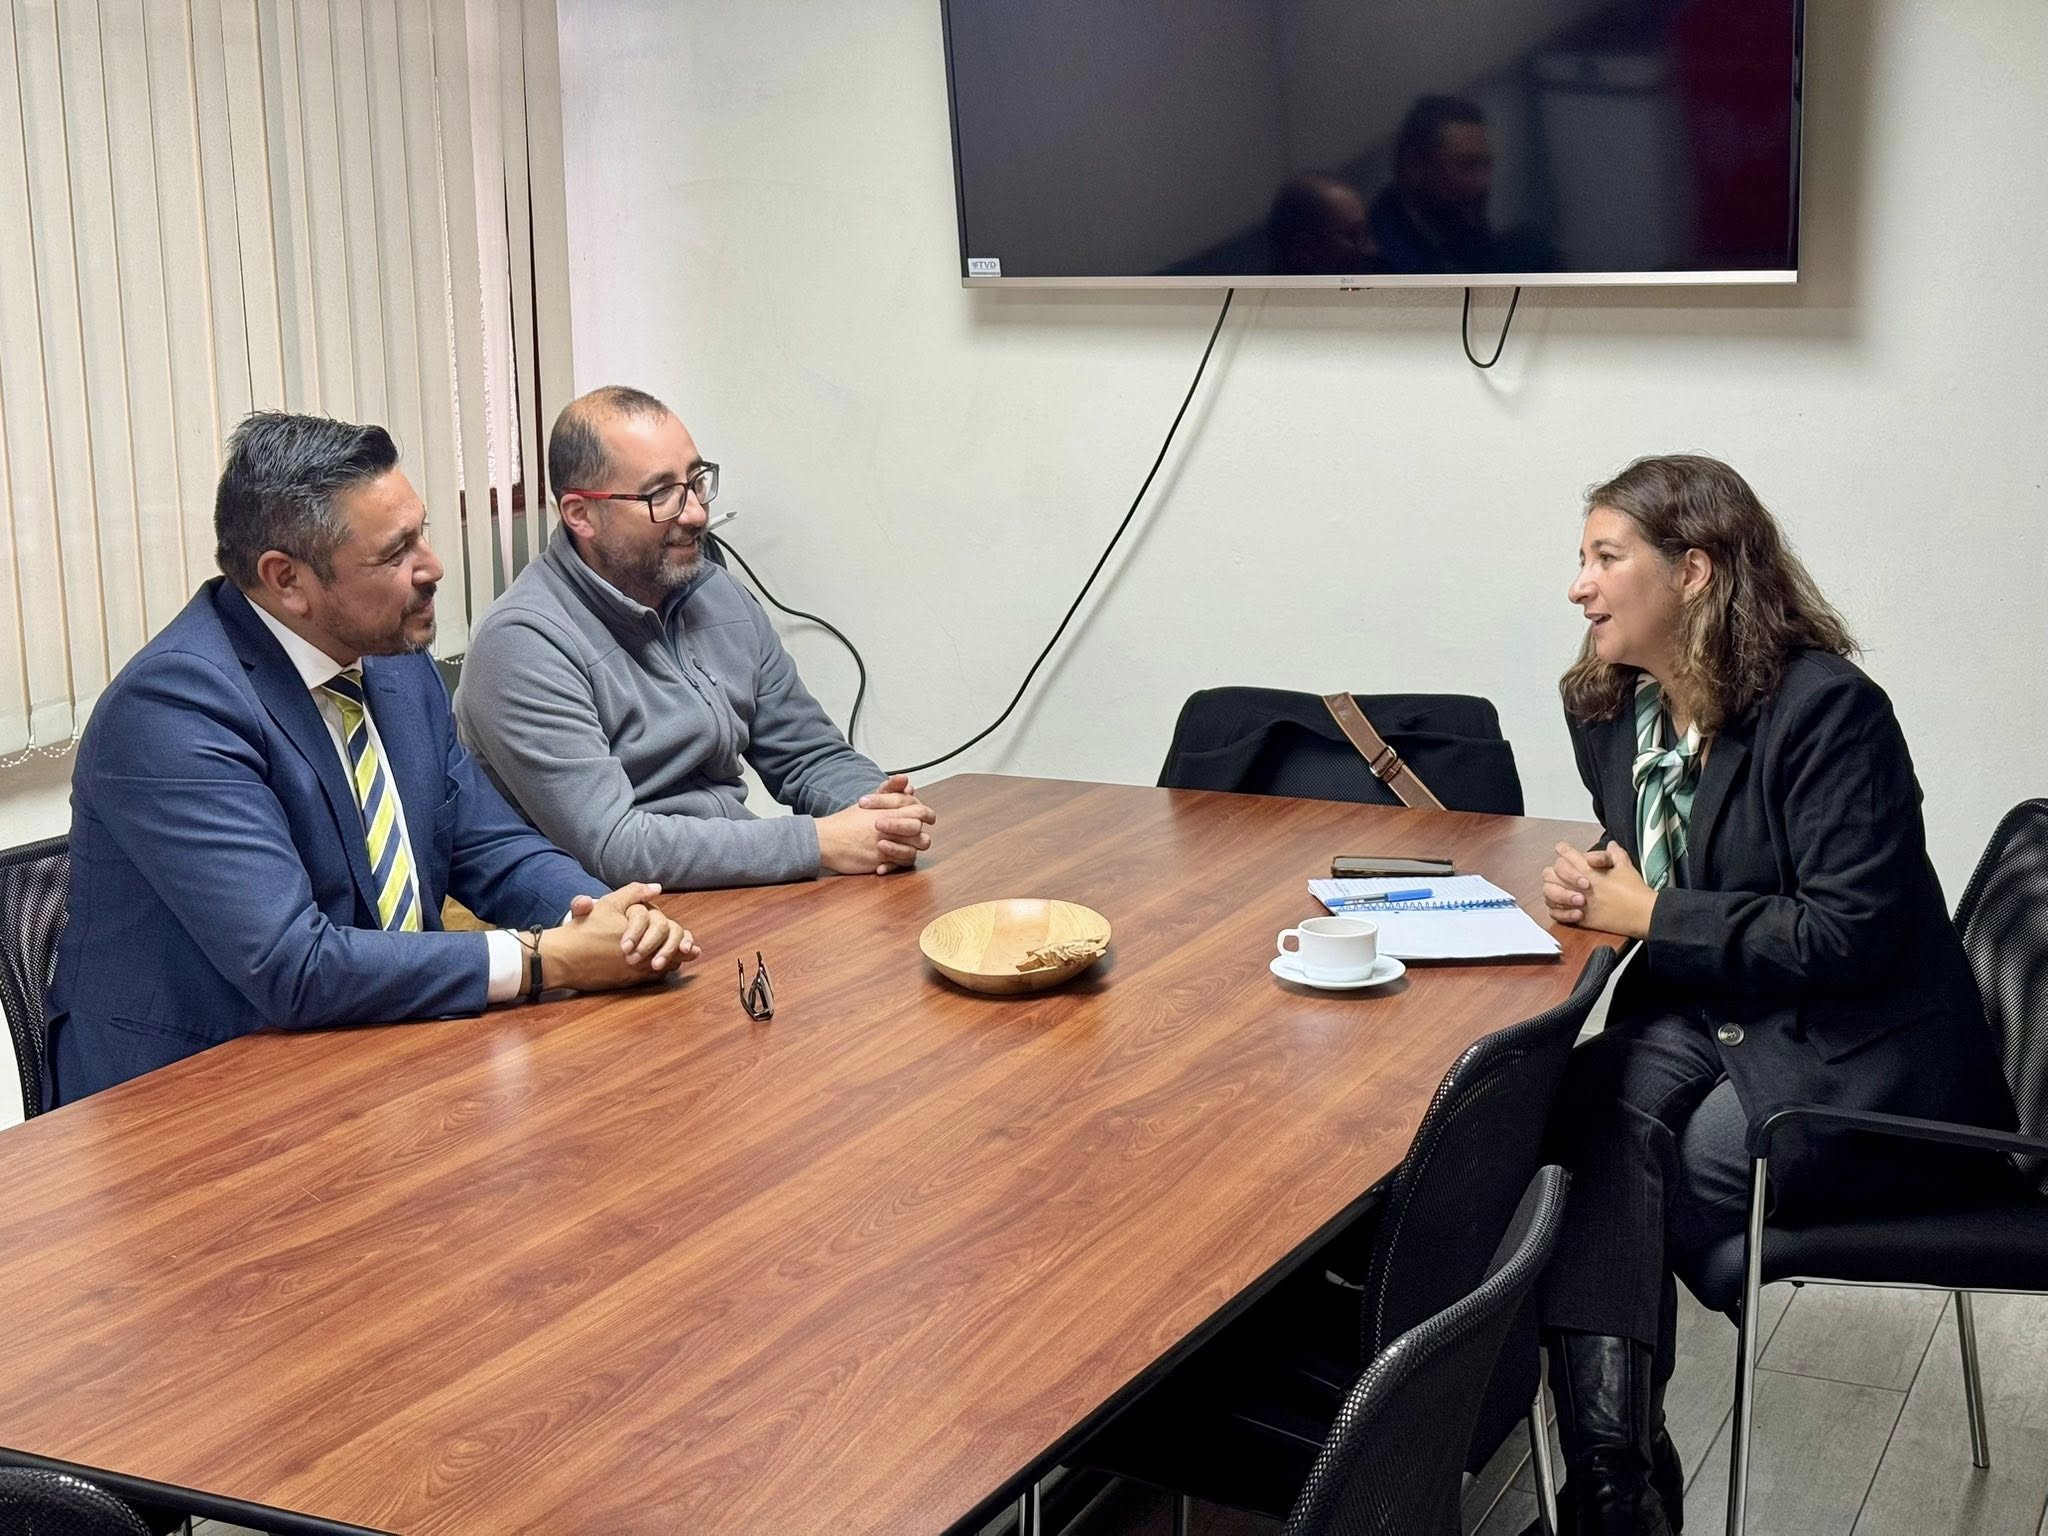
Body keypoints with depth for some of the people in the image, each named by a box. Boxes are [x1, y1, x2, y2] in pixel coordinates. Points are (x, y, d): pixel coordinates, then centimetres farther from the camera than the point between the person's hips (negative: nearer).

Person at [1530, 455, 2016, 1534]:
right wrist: (1590, 882, -3)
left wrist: (1649, 913, -16)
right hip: (1716, 1020, 6)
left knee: (1610, 1181, -22)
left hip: (1861, 1068, -6)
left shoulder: (1828, 709, -17)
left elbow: (1848, 935, -21)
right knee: (1603, 1111, -26)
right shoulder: (1610, 709, 8)